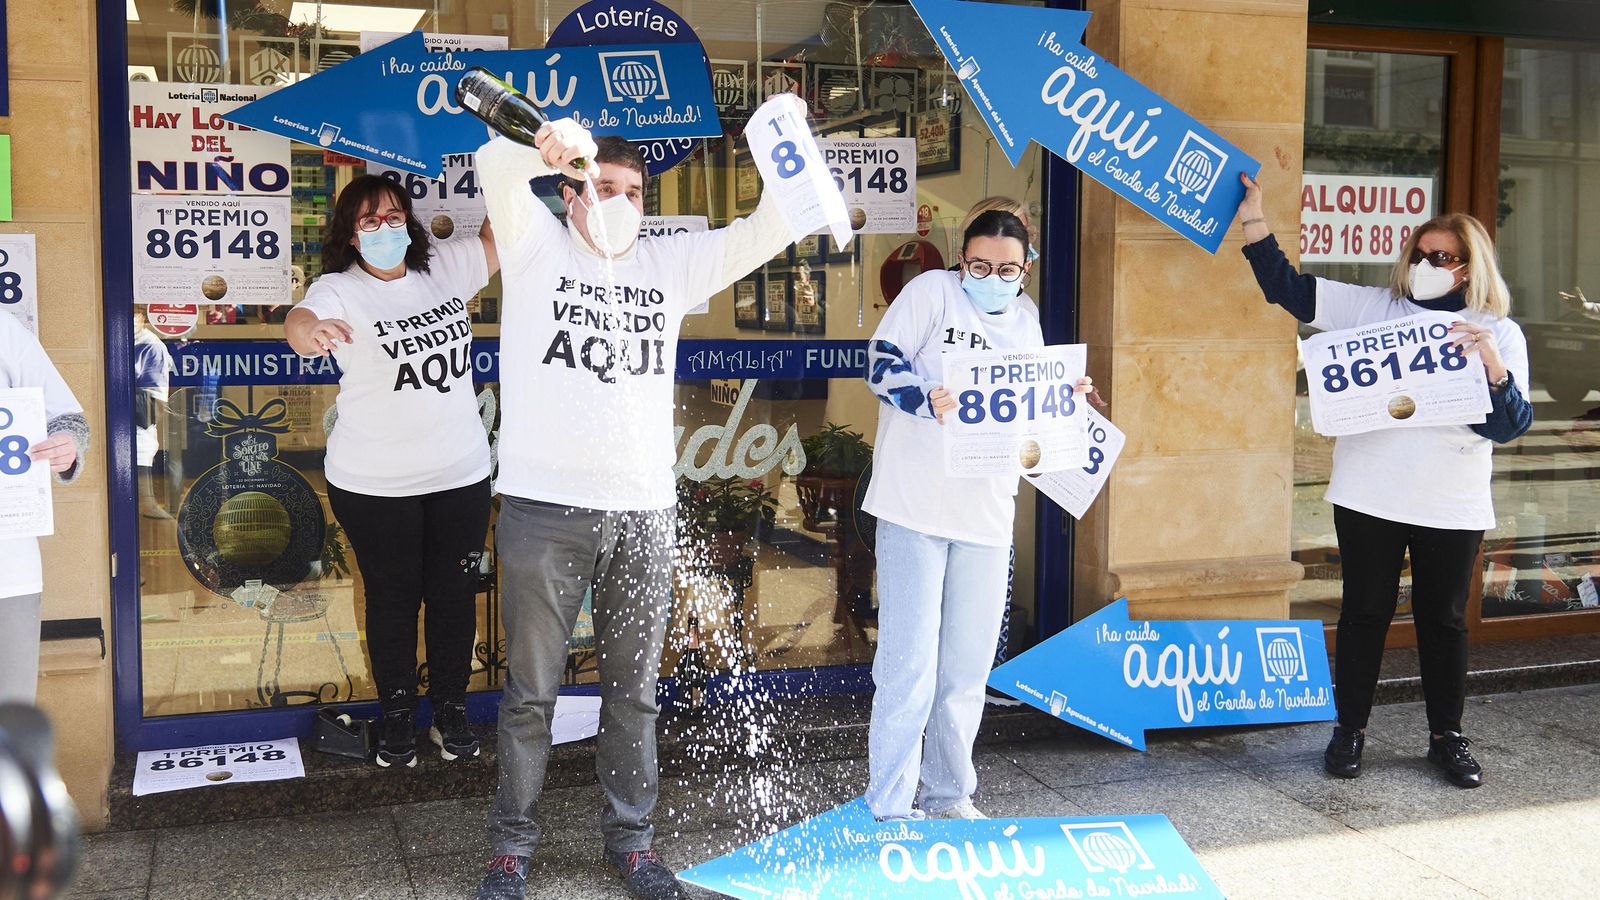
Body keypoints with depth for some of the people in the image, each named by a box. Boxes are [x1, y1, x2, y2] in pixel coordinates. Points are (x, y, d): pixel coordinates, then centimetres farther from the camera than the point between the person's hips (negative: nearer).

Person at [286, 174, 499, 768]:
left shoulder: (445, 267, 3)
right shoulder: (340, 290, -11)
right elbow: (300, 321, -31)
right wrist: (308, 330, -56)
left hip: (461, 474, 4)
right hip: (374, 485, -3)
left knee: (454, 593, 12)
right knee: (393, 597, 8)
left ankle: (451, 710, 29)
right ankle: (398, 717, 26)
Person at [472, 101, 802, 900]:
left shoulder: (669, 265, 12)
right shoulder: (537, 247, 3)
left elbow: (763, 234, 6)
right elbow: (493, 165, -14)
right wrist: (546, 152, -36)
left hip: (643, 511, 3)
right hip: (545, 507, -3)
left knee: (633, 690, 12)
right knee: (531, 690, 6)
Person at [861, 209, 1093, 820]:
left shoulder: (1026, 319, 15)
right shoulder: (931, 291, -2)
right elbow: (882, 362, -8)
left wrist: (1066, 399, 1)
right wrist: (928, 400, -25)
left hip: (987, 516, 6)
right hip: (916, 505, -5)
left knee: (968, 666, 11)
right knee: (910, 662, -5)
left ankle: (950, 795, 26)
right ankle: (889, 808, 5)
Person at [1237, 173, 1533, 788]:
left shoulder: (1499, 334, 2)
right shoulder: (1371, 308, 4)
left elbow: (1511, 426, -6)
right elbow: (1286, 287, 2)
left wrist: (1492, 366, -23)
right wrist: (1251, 213, -3)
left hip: (1452, 507, 0)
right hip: (1369, 499, 0)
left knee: (1443, 620, 10)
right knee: (1364, 612, 8)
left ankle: (1447, 737, 25)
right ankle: (1349, 730, 21)